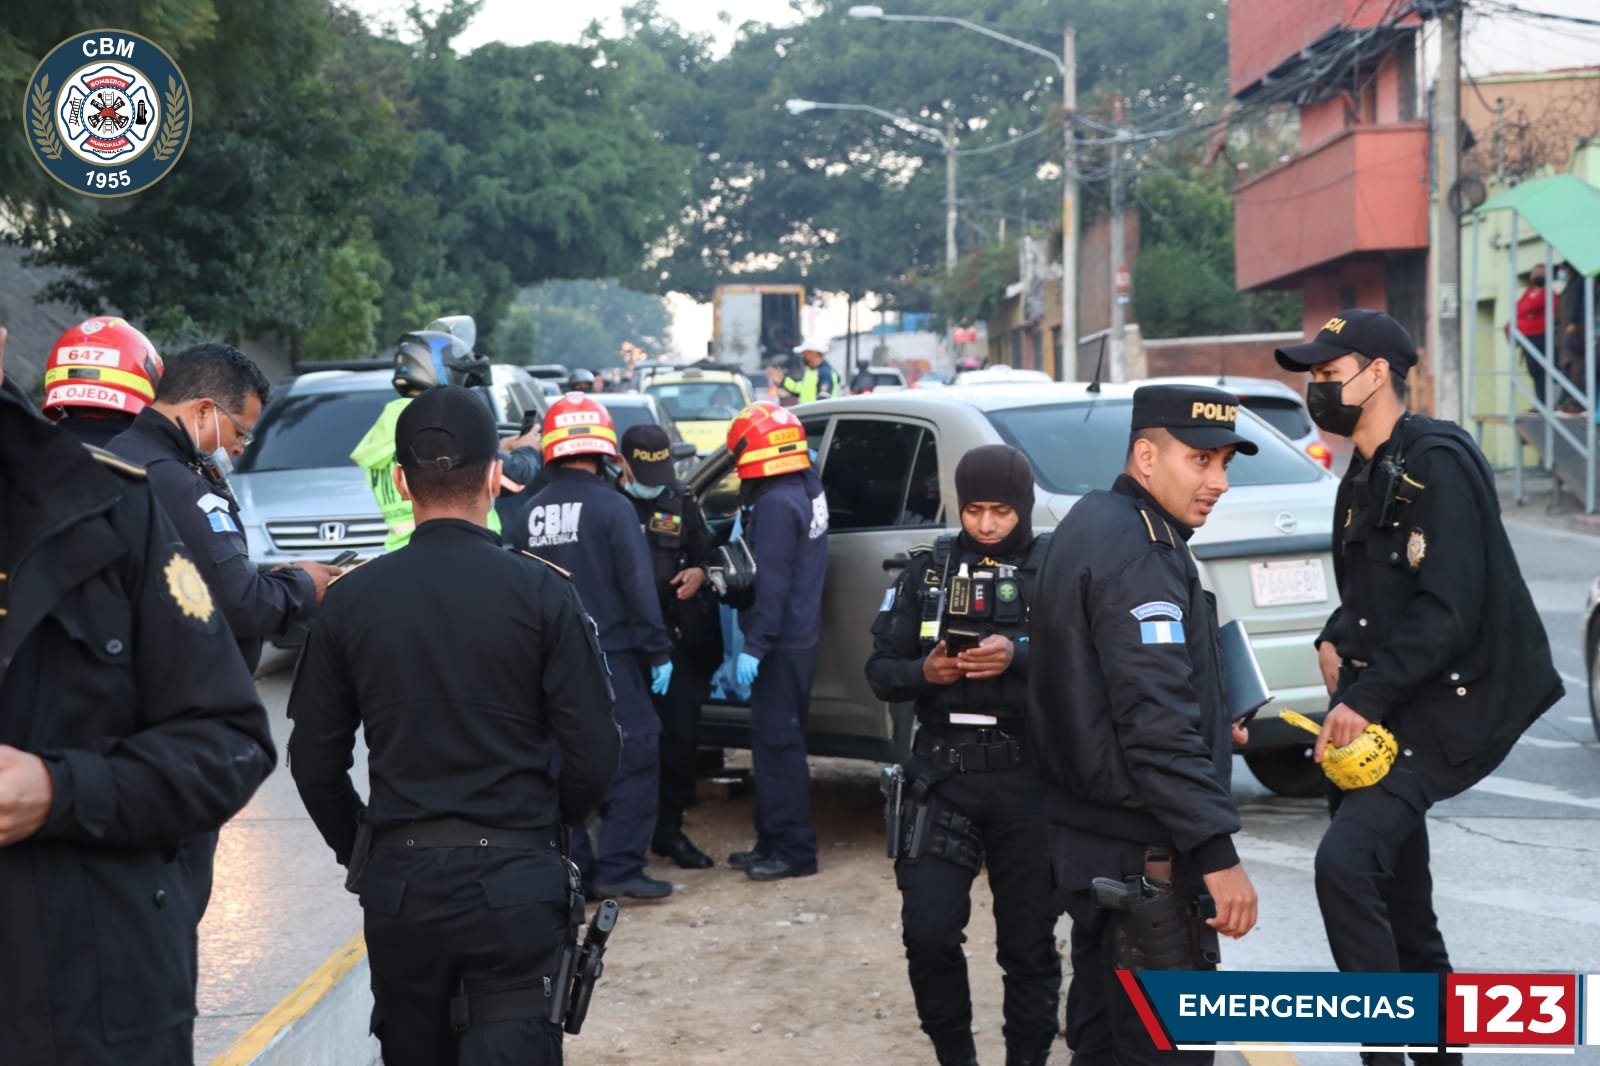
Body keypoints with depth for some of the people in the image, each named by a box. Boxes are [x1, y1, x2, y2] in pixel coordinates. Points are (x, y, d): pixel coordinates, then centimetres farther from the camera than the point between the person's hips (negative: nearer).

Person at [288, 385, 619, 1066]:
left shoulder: (351, 599, -1)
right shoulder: (541, 593, -8)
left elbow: (314, 760, 3)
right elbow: (592, 754, -7)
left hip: (397, 882, 3)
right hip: (515, 881, -3)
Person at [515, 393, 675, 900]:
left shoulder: (530, 513, 5)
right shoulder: (611, 506, -11)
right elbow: (638, 586, -12)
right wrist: (658, 650, -6)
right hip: (611, 653, -6)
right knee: (635, 759, 0)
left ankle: (573, 868, 13)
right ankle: (619, 867, -6)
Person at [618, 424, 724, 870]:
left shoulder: (681, 502, 11)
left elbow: (704, 552, 20)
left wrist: (700, 572, -2)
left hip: (677, 637, 4)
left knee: (681, 736, 5)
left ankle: (669, 828, 19)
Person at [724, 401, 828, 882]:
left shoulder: (776, 504, -18)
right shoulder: (806, 490, 11)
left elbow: (771, 584, -22)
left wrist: (755, 645, -21)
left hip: (782, 644, -10)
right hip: (798, 636, 10)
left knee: (778, 742, -5)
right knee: (777, 740, 16)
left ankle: (792, 849, -2)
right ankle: (774, 841, 23)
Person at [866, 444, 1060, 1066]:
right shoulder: (929, 570, 8)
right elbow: (880, 670, 6)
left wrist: (1018, 658, -26)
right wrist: (923, 672, -14)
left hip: (1029, 780, -1)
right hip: (943, 774, 2)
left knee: (1029, 940, 6)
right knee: (927, 932, -5)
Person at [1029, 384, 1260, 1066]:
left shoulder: (1095, 526, 13)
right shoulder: (1138, 555, -18)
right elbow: (1156, 722, -26)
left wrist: (1211, 726, 21)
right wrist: (1217, 852, -27)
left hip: (1090, 835, 11)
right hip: (1142, 855, -11)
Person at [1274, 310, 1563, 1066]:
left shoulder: (1437, 463, -13)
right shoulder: (1367, 478, 15)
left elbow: (1449, 609, -21)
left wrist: (1365, 698, -21)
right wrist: (1338, 639, 5)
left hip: (1447, 707, -10)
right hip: (1383, 710, 10)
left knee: (1346, 862, -24)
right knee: (1395, 899, 14)